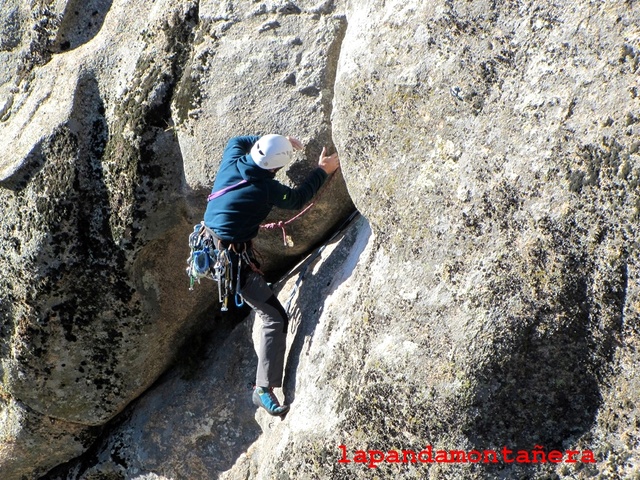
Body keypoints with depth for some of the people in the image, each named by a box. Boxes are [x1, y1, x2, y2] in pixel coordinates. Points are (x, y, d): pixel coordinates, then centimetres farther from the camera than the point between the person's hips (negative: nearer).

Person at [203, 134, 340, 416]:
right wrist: (323, 170, 9)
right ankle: (264, 389, -8)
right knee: (275, 318, -5)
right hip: (233, 259, -8)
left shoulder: (231, 162, -5)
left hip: (208, 245, 8)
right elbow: (297, 199, 1)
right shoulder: (267, 188, -20)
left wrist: (275, 141, 19)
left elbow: (237, 141, 21)